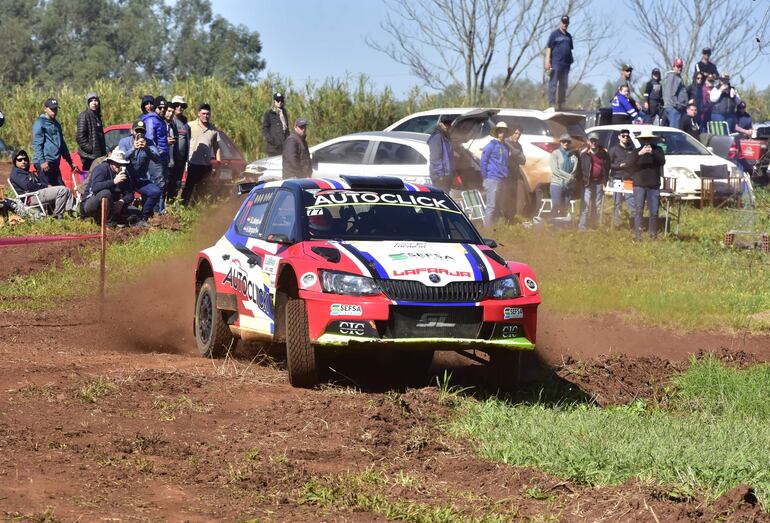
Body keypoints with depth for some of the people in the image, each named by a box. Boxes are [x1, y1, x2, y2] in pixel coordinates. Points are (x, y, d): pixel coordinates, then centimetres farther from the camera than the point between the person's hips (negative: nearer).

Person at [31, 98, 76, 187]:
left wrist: (70, 162, 28)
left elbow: (62, 144, 29)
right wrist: (42, 161, -23)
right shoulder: (40, 123, -3)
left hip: (55, 163, 8)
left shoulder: (56, 124, 23)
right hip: (45, 163, -8)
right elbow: (36, 144, -12)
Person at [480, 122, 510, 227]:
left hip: (503, 181, 7)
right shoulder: (491, 145, -5)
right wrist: (485, 178, -7)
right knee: (491, 206, -9)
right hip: (492, 180, -7)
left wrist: (506, 175, 14)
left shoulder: (506, 147, 14)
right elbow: (483, 162, -5)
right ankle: (487, 228, -7)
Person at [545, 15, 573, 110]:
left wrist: (571, 58, 11)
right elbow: (549, 48, -5)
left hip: (566, 64, 7)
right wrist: (547, 61, -13)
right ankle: (552, 103, -7)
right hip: (556, 63, -7)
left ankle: (561, 104, 17)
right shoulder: (554, 34, -1)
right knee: (553, 84, -7)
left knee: (564, 85, 10)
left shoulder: (568, 36, 17)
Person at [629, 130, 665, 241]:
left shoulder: (657, 150, 9)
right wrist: (639, 154, -25)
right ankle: (637, 235, -5)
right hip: (639, 185, 0)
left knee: (654, 212, 1)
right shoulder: (636, 151, 10)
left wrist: (653, 153, -24)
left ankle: (653, 234, 11)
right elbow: (631, 162, -7)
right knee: (638, 211, -4)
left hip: (653, 186, 0)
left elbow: (662, 161, -8)